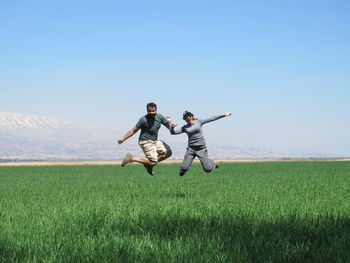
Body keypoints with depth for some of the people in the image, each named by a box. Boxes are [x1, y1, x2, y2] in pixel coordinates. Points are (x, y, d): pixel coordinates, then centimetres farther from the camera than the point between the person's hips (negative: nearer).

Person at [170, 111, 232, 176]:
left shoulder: (199, 122, 5)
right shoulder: (185, 127, 8)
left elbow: (212, 119, 6)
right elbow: (172, 132, 8)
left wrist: (224, 115, 5)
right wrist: (172, 127, -14)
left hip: (201, 148, -1)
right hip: (191, 148, 1)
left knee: (207, 169, -4)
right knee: (184, 168, -10)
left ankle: (211, 162, 32)